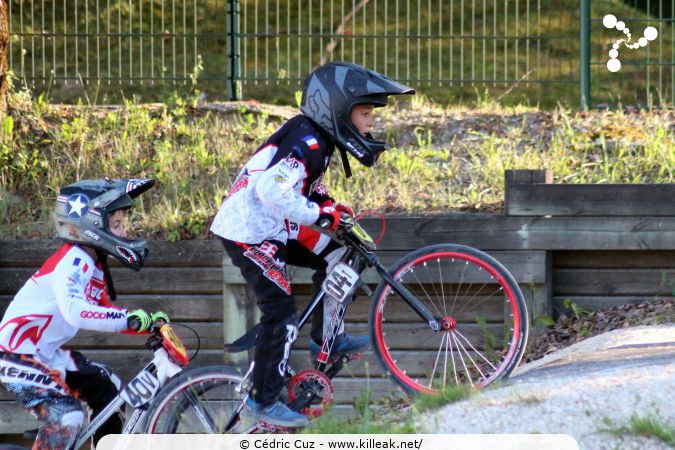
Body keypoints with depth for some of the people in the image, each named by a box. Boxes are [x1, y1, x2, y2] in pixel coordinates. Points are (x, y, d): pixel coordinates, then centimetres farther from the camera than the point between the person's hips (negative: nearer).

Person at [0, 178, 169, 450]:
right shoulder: (72, 261, -23)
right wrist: (130, 319, -42)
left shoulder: (93, 264, 8)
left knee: (107, 389, 16)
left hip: (46, 353, 10)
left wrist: (149, 323, 0)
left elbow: (104, 314, 13)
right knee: (66, 417, -25)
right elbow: (75, 312, -40)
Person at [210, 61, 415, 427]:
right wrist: (321, 214, -28)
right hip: (249, 234, -10)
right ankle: (262, 403, -3)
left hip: (271, 230, 10)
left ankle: (325, 339, 19)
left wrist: (331, 207, 5)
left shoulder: (316, 137, 8)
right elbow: (272, 189, -34)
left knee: (333, 255, 12)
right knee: (282, 312, -10)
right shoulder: (305, 142, -22)